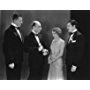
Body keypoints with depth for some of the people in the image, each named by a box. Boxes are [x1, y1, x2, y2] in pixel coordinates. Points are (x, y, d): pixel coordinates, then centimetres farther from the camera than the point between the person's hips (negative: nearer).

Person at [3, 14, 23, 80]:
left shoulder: (18, 30, 15)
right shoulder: (9, 31, -13)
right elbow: (7, 48, -16)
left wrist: (21, 59, 14)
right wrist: (10, 62, -19)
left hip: (18, 61, 9)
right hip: (12, 61, -9)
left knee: (17, 78, 12)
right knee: (12, 78, -2)